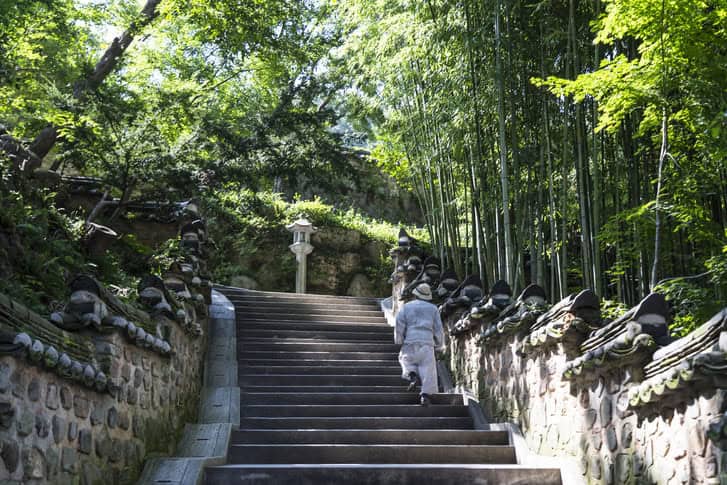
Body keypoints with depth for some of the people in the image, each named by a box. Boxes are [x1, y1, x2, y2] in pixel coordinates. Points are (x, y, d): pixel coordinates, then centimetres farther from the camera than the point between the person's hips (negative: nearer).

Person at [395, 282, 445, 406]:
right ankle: (426, 394, -16)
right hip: (427, 342, 0)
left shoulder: (406, 306, 12)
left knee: (405, 358, 22)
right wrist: (439, 345, 22)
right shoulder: (433, 308, 15)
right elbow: (439, 328, 12)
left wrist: (398, 341, 10)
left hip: (410, 341, 0)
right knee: (428, 368, -3)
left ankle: (411, 374, -6)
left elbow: (399, 324, 1)